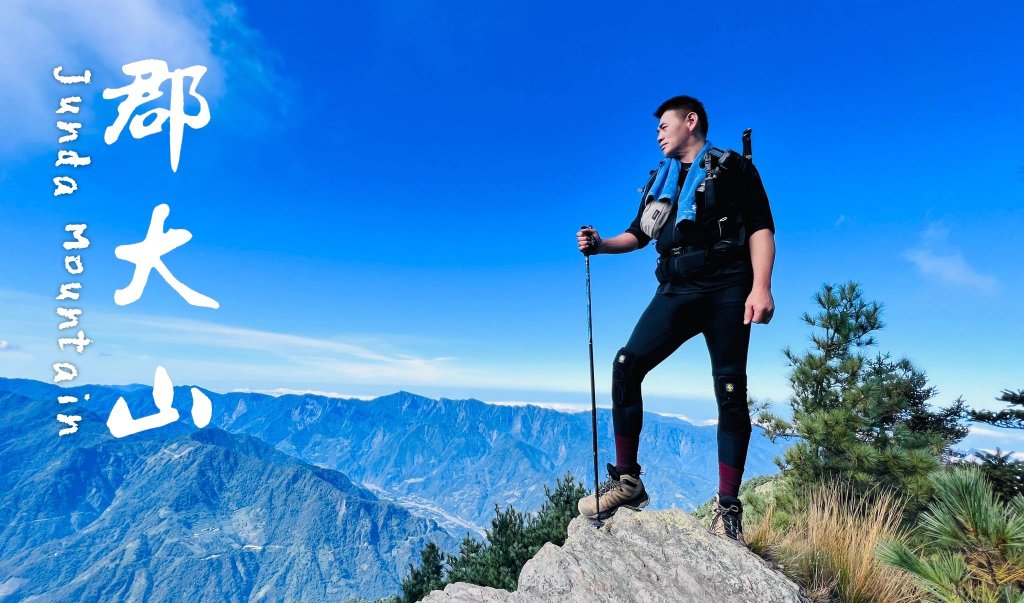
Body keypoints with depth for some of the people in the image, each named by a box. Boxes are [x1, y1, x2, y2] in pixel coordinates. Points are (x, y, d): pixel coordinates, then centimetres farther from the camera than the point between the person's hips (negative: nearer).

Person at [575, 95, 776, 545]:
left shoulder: (733, 168, 7)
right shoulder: (660, 180, 23)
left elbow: (760, 228, -3)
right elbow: (639, 234, 25)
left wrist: (761, 287, -17)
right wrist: (600, 245, 5)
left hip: (727, 290, -4)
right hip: (676, 291, 4)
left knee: (730, 392, -3)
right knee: (626, 365, -14)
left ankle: (728, 508, 6)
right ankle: (627, 480, -5)